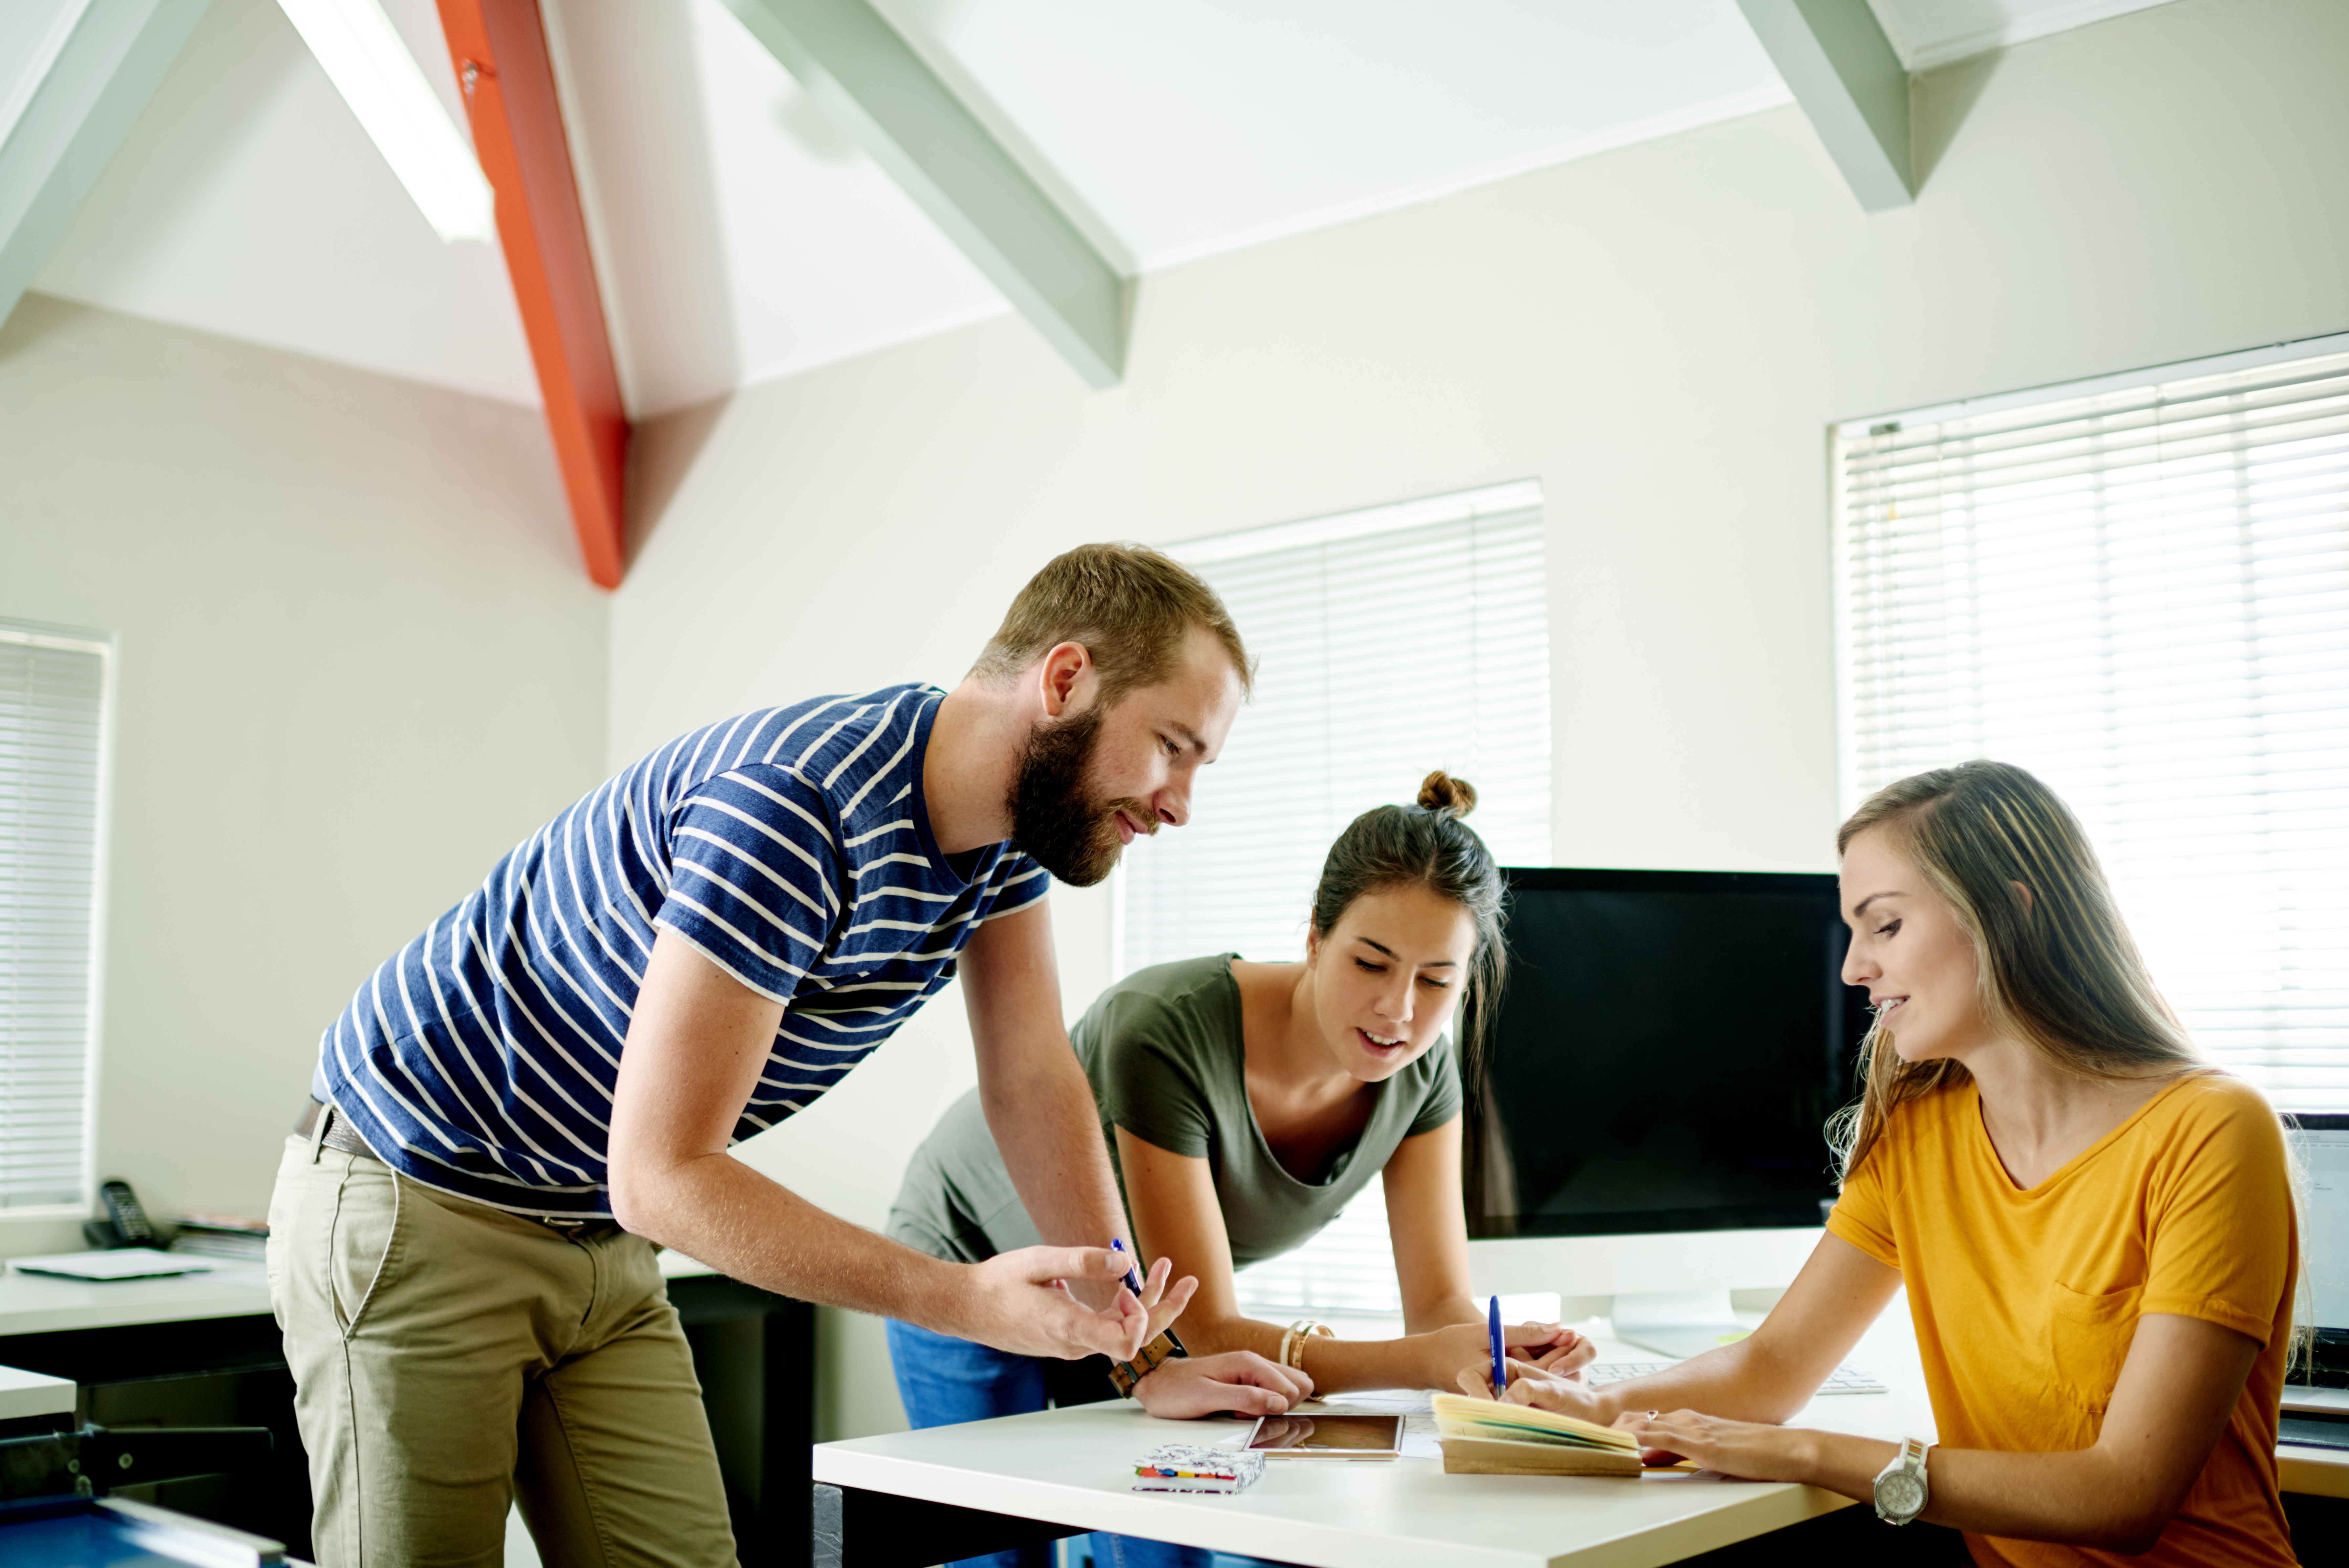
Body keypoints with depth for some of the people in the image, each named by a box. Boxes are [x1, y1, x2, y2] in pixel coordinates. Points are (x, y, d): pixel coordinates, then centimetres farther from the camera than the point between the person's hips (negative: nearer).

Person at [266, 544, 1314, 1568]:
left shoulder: (1019, 817, -4)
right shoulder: (802, 808, -32)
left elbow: (1034, 1088, 1)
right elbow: (662, 1177, -31)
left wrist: (1140, 1350, -4)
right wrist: (963, 1299, -35)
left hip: (603, 1247, 8)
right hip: (415, 1207, -8)